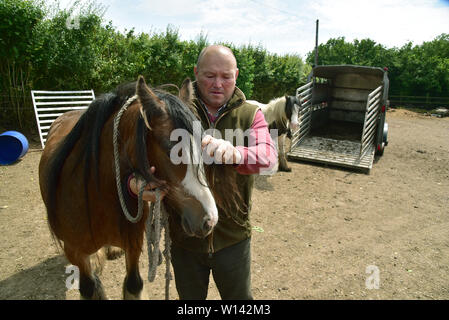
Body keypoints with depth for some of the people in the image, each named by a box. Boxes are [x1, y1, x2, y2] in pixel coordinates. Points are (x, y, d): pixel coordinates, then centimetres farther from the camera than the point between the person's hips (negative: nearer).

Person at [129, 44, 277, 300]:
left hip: (233, 238, 0)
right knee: (190, 297, 26)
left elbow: (269, 155, -22)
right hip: (184, 237, 1)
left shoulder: (250, 114, -4)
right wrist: (135, 182, -37)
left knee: (240, 297, 23)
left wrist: (235, 154, -45)